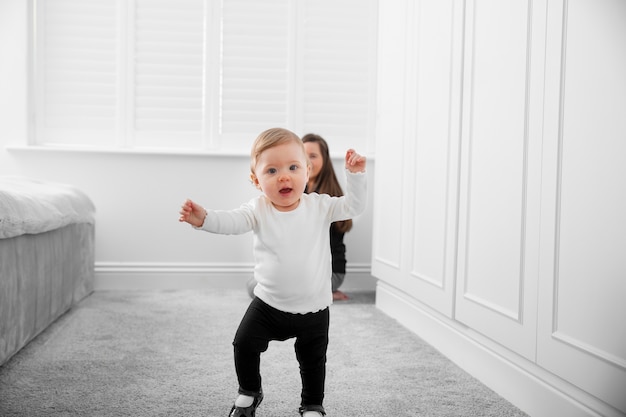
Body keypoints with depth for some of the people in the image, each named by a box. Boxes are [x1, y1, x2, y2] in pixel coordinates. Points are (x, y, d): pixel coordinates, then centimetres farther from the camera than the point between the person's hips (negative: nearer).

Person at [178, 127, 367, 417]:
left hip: (313, 308, 0)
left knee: (313, 361, 12)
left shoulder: (320, 206, -8)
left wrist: (355, 175, -23)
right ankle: (249, 393, 28)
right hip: (268, 304, 0)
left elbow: (353, 206, -9)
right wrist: (205, 219, -47)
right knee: (244, 344, 1)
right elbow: (232, 222, -27)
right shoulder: (258, 210, -11)